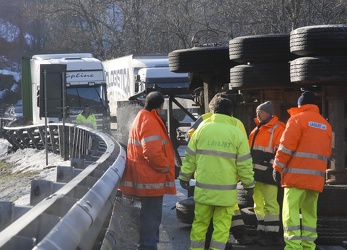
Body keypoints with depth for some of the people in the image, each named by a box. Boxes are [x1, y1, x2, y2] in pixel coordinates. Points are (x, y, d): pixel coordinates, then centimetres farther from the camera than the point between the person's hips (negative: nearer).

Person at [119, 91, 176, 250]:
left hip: (145, 177, 10)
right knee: (151, 215, -5)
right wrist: (166, 167, -13)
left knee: (150, 214, 19)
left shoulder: (141, 118, 15)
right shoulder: (151, 122, -19)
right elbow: (153, 152, -27)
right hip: (152, 179, -10)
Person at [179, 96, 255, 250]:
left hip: (203, 188, 2)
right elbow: (244, 164, -2)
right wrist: (249, 184, 9)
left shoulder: (202, 129, 1)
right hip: (226, 190, -2)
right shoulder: (237, 134, -3)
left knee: (199, 223, 12)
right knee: (222, 226, 5)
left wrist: (184, 177, 15)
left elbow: (190, 157, 4)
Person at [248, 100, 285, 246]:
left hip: (268, 173, -9)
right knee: (258, 204, 12)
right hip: (256, 173, 9)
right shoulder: (256, 130, 20)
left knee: (270, 204, -8)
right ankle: (262, 232, 19)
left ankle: (272, 234, -4)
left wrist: (273, 169, -20)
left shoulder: (277, 129, -6)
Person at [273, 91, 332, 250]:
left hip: (297, 175, -6)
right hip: (317, 177, 6)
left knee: (291, 211, -7)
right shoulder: (326, 125, 18)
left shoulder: (297, 119, -2)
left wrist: (277, 167, -2)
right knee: (310, 213, 11)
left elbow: (286, 147, -9)